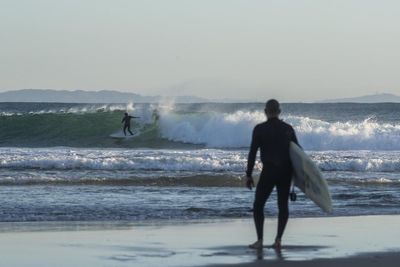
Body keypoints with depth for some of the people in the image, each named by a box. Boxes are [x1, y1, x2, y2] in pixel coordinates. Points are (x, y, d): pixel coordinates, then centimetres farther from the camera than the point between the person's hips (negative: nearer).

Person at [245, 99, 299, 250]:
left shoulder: (260, 129, -6)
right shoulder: (288, 129, 4)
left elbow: (252, 153, -8)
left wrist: (248, 175, -2)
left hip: (269, 172, -3)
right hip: (286, 172, 3)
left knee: (258, 205, 8)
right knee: (283, 205, 12)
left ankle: (259, 240, 0)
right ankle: (278, 240, 3)